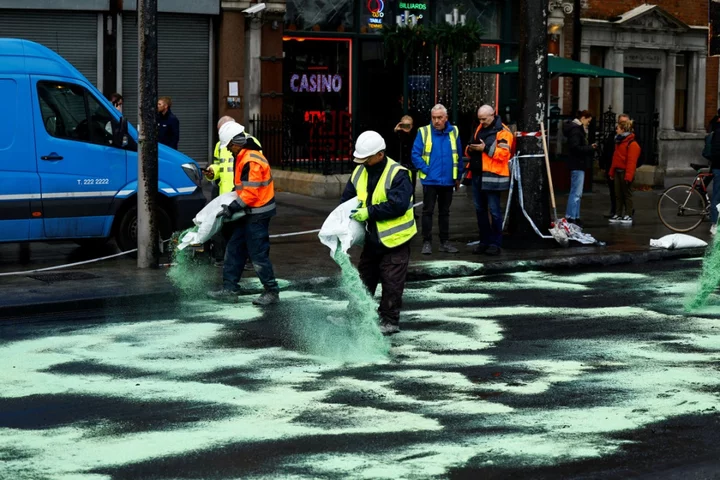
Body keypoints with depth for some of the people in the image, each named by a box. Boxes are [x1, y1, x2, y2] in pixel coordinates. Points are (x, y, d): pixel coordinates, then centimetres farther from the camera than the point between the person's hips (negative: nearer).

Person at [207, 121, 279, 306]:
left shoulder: (251, 162, -22)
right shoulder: (244, 157, 12)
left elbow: (251, 193, -24)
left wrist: (232, 208, -18)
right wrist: (233, 207, 14)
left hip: (257, 215, -11)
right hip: (249, 213, 11)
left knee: (258, 255, -6)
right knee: (234, 249, 12)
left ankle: (272, 292, 2)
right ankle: (230, 289, 17)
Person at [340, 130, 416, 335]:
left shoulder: (397, 174, -19)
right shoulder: (359, 172, 2)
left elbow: (398, 204, -28)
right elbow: (347, 200, 10)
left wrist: (370, 212, -27)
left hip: (394, 238, -7)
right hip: (372, 237, 7)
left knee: (391, 282, 1)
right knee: (364, 277, 16)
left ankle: (389, 321, 11)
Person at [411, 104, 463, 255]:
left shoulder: (453, 132, 2)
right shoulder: (424, 132, -6)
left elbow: (459, 156, 7)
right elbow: (415, 154, -6)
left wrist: (458, 176, 6)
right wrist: (426, 169, -14)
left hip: (448, 180, 3)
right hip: (430, 180, -3)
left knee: (445, 212, 12)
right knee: (427, 211, 0)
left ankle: (445, 242, 18)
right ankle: (427, 242, 5)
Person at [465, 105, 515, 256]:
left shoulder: (503, 132, -7)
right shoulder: (480, 129, 17)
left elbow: (503, 153, -18)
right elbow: (470, 150, 23)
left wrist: (486, 148, -21)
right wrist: (470, 149, 0)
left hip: (492, 176, -8)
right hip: (477, 175, 8)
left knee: (494, 210, -3)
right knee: (480, 209, 11)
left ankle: (495, 243, 3)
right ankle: (484, 241, 19)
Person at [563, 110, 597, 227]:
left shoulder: (579, 129, 18)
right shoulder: (576, 130, -15)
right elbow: (575, 147, -24)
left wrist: (590, 146, 5)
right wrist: (590, 148, -16)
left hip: (579, 164, 11)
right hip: (577, 164, -11)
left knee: (576, 193, 14)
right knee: (576, 193, -9)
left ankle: (574, 217, 19)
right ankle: (571, 218, -8)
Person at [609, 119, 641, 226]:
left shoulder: (632, 144, -15)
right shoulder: (619, 141, 13)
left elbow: (631, 161, -19)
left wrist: (628, 176, -23)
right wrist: (611, 172, 16)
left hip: (625, 173, -8)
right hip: (617, 171, 8)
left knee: (627, 194, 0)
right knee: (618, 194, 10)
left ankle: (628, 216, 5)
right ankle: (618, 215, 15)